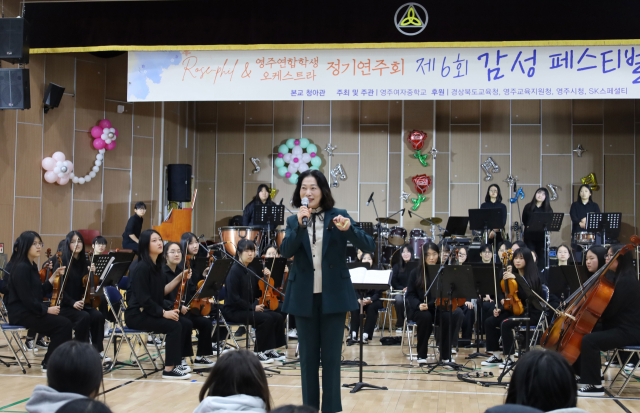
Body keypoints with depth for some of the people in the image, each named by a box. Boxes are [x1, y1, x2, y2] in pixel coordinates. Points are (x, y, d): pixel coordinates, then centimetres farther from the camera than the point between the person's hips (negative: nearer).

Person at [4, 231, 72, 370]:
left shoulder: (31, 265, 13)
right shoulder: (21, 267, -17)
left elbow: (40, 291, 14)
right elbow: (26, 298, -21)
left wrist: (54, 276, 9)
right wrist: (47, 309, -15)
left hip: (31, 309, 9)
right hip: (21, 313, -9)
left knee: (65, 319, 2)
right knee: (64, 325, -17)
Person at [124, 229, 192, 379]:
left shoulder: (157, 265, 10)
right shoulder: (142, 268, -17)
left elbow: (161, 292, 12)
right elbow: (143, 299, -21)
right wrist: (164, 313, -22)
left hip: (151, 311, 9)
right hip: (137, 315, -9)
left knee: (185, 323, -6)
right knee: (174, 325, -24)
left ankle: (175, 362, 4)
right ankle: (169, 369, -16)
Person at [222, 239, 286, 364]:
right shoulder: (234, 270, -13)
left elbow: (256, 294, 13)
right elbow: (233, 298, -19)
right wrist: (252, 307, -18)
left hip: (249, 309, 8)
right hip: (234, 311, -8)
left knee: (278, 317, -7)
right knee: (266, 318, -26)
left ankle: (270, 349, 4)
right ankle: (259, 352, -14)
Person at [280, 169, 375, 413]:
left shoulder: (338, 216, -1)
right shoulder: (293, 221, 5)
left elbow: (369, 246, -9)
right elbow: (285, 251, -11)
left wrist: (348, 229, -27)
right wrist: (300, 225, -25)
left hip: (333, 296, -2)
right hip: (304, 297, 2)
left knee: (331, 356, 2)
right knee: (308, 357, 8)